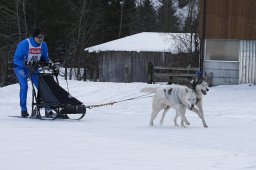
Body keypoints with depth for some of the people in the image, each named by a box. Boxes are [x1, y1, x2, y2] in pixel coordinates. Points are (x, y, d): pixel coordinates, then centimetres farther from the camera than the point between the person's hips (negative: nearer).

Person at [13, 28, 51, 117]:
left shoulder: (43, 45, -6)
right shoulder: (24, 44, -22)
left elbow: (45, 58, 8)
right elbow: (16, 58, -20)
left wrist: (46, 62, -15)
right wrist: (25, 64, -35)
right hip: (21, 68, -4)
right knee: (24, 86, -21)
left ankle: (47, 109, -1)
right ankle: (23, 109, -11)